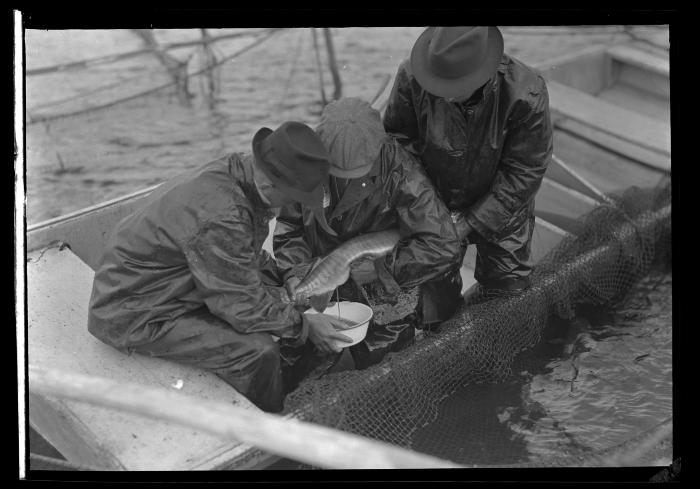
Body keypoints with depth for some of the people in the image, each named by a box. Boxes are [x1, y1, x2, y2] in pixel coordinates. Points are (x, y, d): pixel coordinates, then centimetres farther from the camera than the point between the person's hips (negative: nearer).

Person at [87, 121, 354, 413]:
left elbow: (249, 258, 13)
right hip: (133, 317, -10)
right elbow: (242, 305, -24)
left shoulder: (232, 171, -4)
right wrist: (303, 326, -11)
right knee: (258, 351, -20)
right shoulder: (219, 218, -34)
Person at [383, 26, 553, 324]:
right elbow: (398, 142, -11)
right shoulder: (411, 78, -26)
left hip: (501, 209, -1)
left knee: (507, 291, 7)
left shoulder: (527, 95, -30)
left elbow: (523, 174, -21)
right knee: (435, 289, 4)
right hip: (435, 202, 1)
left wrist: (468, 226, -22)